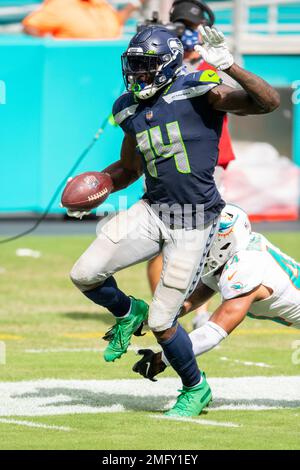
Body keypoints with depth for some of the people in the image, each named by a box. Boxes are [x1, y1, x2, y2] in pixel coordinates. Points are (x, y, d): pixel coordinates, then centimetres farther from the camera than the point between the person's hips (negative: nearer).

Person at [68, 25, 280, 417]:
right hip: (152, 211, 6)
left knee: (161, 322, -5)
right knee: (84, 275, -6)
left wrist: (228, 66, -30)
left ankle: (196, 389, 22)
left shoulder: (198, 93, -11)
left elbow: (269, 101, -20)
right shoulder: (132, 111, 9)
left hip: (193, 222, -6)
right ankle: (128, 313, 27)